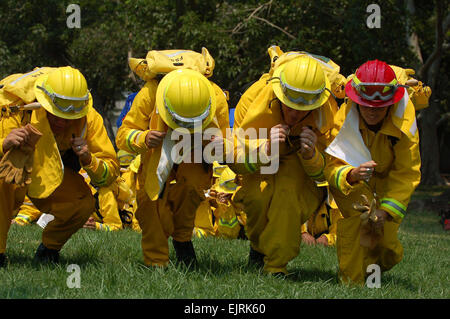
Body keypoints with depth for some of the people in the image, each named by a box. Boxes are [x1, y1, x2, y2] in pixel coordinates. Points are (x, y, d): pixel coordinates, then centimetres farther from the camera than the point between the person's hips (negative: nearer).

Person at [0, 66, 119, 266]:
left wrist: (88, 159, -40)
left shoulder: (90, 119, -24)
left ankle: (49, 248, 7)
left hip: (52, 174, 3)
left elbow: (110, 173, -19)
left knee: (84, 204, -23)